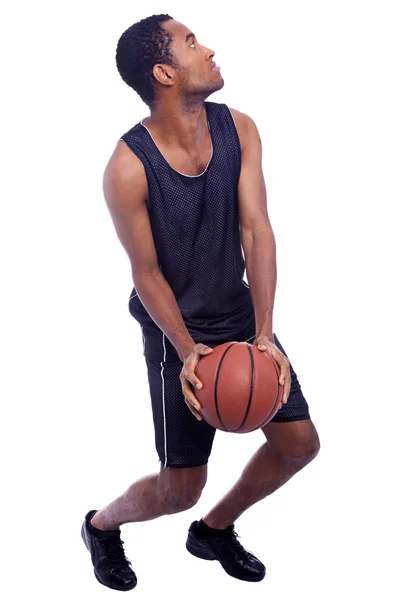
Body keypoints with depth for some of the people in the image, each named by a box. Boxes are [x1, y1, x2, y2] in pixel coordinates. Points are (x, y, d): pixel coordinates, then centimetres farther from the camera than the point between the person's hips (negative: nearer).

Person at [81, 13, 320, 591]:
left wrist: (264, 335, -20)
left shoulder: (239, 129, -7)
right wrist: (187, 353, -22)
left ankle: (214, 530, 32)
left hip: (242, 317, 6)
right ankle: (101, 525, 32)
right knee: (181, 487, -1)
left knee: (299, 443, 8)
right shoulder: (128, 168, -23)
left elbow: (256, 230, -12)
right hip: (175, 332, -6)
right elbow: (147, 273, -15)